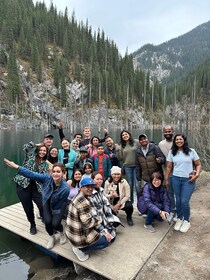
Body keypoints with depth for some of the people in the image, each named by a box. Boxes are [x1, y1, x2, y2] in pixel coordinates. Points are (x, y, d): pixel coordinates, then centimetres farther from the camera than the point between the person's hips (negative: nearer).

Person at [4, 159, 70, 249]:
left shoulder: (65, 188, -35)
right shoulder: (47, 178, -30)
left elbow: (60, 204, -20)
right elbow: (32, 175, -32)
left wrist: (54, 212, -8)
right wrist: (16, 166, -37)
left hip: (58, 206, -2)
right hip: (47, 203, 3)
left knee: (55, 224, -16)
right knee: (47, 221, -14)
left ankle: (62, 233, 22)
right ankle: (51, 237, 20)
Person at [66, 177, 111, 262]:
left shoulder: (78, 197, 3)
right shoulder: (83, 202, -27)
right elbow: (87, 223, -29)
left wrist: (96, 217, -1)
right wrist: (99, 218, -12)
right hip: (80, 237, -9)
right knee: (107, 240, 3)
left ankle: (79, 247, 15)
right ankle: (81, 249, 3)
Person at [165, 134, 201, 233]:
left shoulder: (191, 151, -1)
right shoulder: (172, 152, 3)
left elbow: (198, 164, 4)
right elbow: (169, 167, 6)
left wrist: (197, 175, -11)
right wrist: (166, 179, 7)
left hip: (188, 180, -2)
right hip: (176, 179, 2)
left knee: (184, 202, -5)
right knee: (178, 201, 9)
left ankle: (186, 221, 19)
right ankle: (179, 219, 31)